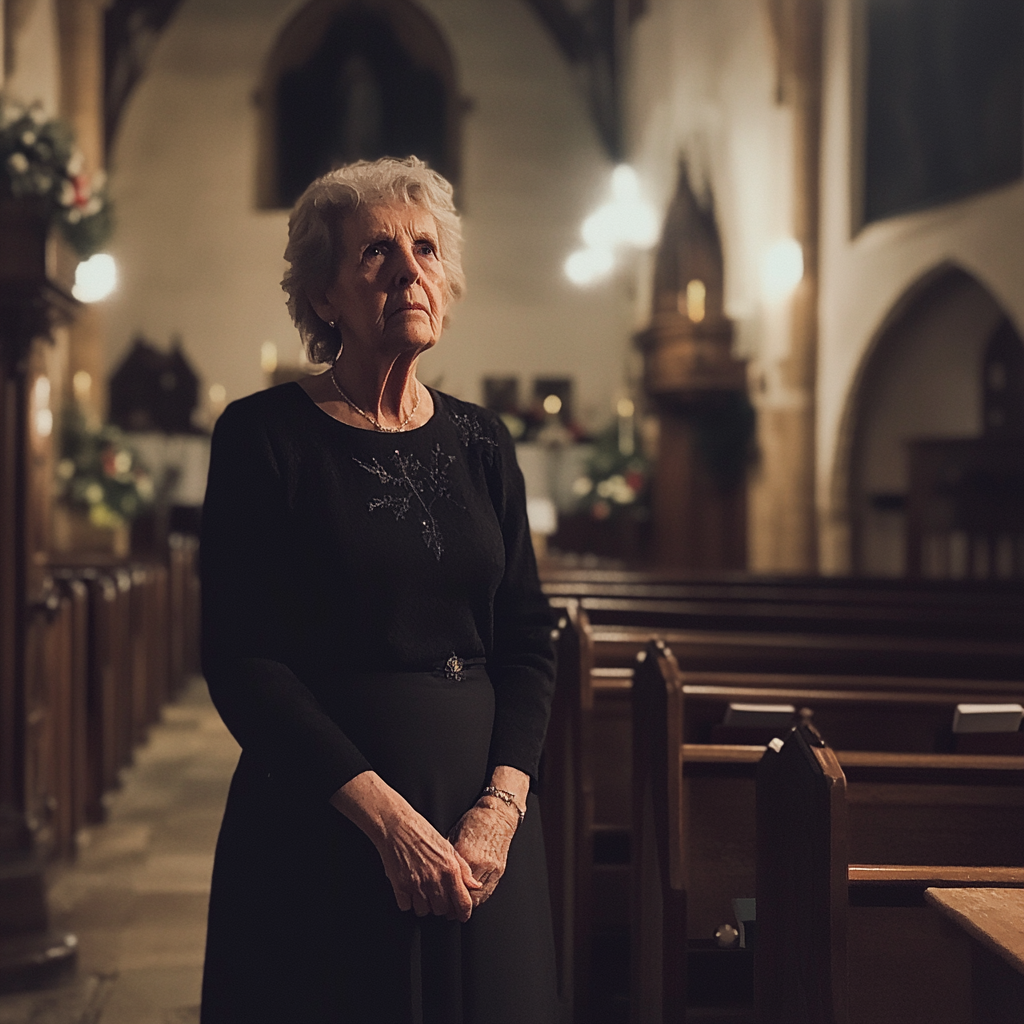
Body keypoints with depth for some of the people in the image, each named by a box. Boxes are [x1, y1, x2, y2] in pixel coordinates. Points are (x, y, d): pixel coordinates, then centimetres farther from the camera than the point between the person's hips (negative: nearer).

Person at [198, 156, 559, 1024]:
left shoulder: (481, 443, 7)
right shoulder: (263, 435, -6)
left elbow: (529, 642, 6)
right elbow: (241, 659, -12)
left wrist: (504, 799, -10)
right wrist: (384, 813, -18)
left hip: (481, 811, 4)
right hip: (322, 829, -4)